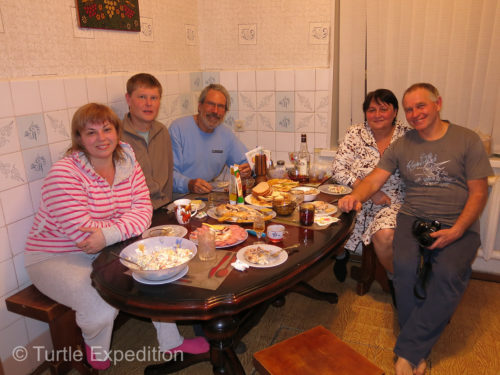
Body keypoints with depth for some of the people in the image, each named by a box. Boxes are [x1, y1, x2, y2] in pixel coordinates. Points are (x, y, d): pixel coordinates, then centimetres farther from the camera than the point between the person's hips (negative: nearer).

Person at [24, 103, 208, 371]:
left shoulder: (128, 165, -2)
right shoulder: (64, 174, -22)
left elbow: (143, 209, -10)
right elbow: (81, 233, -27)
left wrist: (109, 234, -28)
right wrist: (127, 225, -14)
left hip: (108, 250, 6)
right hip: (56, 257, -5)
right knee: (103, 308, -27)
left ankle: (171, 341, 15)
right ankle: (96, 350, 13)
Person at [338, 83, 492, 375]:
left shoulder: (467, 140, 3)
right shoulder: (402, 146, 11)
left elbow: (479, 193, 0)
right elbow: (375, 180, 5)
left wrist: (457, 231, -15)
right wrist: (356, 196, -19)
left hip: (458, 223, -1)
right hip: (414, 217, 2)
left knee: (449, 272, -31)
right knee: (405, 264, -28)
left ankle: (409, 351, -16)